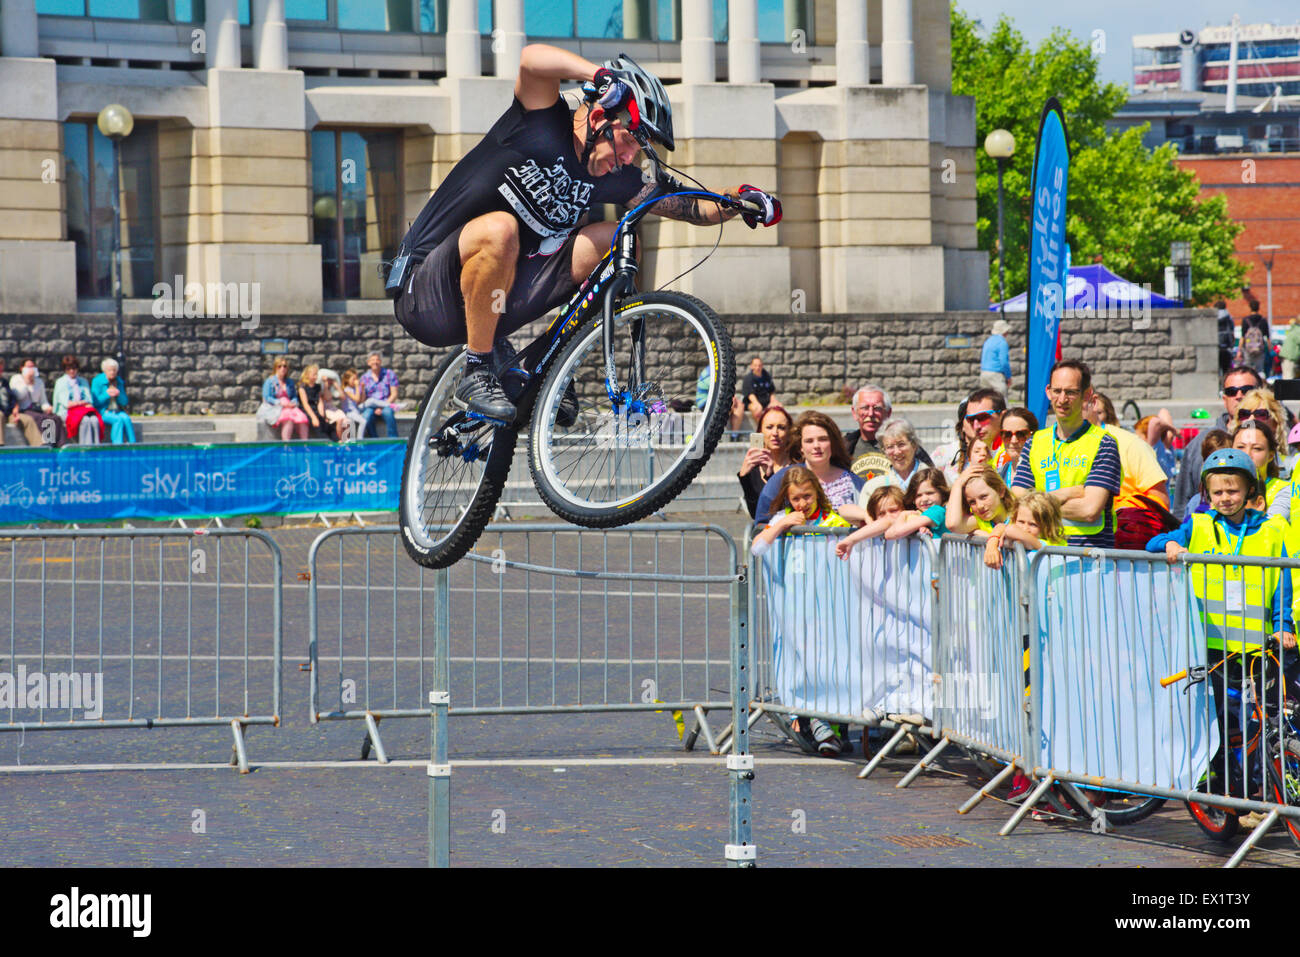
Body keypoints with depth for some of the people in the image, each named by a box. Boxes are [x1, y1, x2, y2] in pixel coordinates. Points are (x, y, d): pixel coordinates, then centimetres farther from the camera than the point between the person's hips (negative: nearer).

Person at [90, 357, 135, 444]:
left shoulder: (119, 382, 10)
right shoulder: (97, 381, -4)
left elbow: (125, 402, 9)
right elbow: (95, 402, -9)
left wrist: (119, 395, -11)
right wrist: (107, 394, -20)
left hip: (117, 411, 4)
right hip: (103, 412, -4)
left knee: (126, 418, -27)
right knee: (119, 419, -32)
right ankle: (118, 445, -35)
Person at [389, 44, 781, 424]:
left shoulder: (613, 178, 4)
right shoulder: (545, 125, -13)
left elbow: (687, 206, 3)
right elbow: (533, 58, -32)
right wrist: (603, 75, -46)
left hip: (495, 301, 6)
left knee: (614, 242, -5)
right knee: (499, 229, -38)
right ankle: (477, 373, -20)